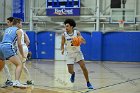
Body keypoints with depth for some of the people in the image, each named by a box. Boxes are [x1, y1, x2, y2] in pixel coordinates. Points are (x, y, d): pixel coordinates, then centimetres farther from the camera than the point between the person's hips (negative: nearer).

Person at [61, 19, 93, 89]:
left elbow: (84, 42, -8)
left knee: (83, 67, -11)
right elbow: (62, 44, 0)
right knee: (70, 71, -6)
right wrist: (62, 49, -22)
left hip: (77, 52, 0)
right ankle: (73, 74, 33)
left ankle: (88, 83, 3)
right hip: (70, 54, 0)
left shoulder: (77, 33, -10)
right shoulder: (64, 35, -10)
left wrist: (81, 39, -31)